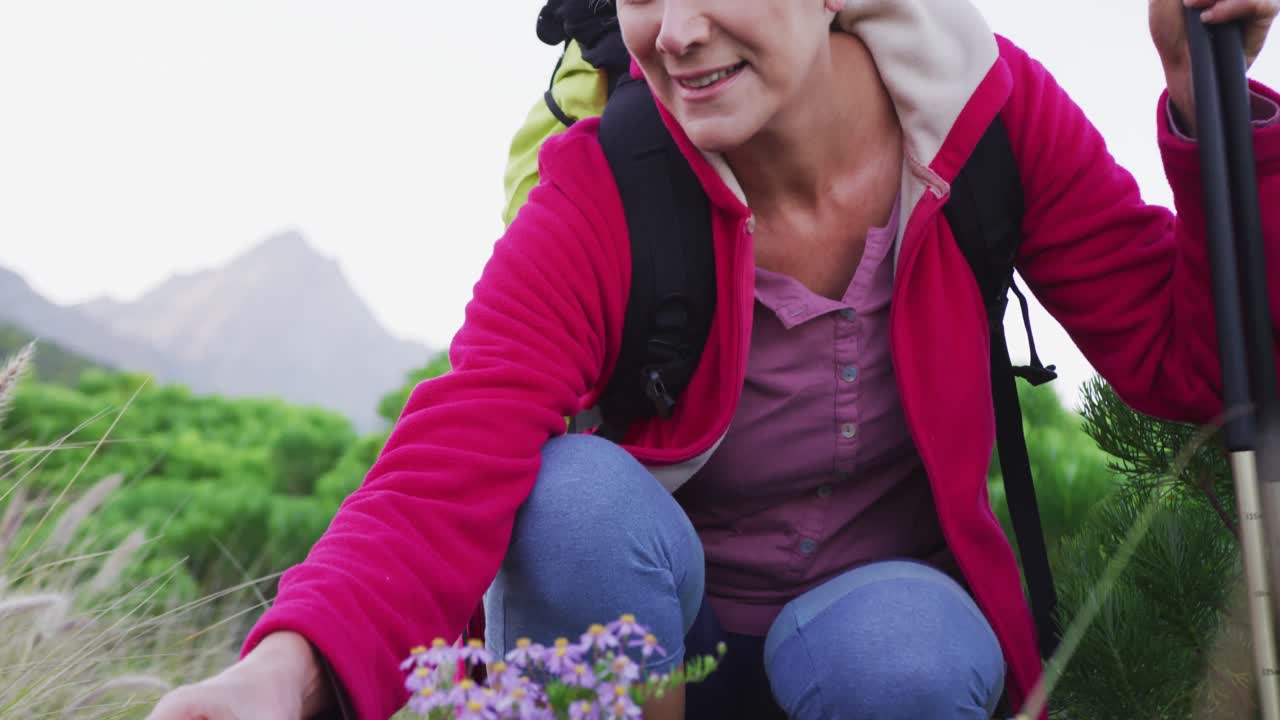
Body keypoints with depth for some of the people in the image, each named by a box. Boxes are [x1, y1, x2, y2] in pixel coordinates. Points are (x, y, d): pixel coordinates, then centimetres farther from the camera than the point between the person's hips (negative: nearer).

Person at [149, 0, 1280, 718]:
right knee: (577, 494, -33)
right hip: (649, 627, 0)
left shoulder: (986, 106, -14)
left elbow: (1187, 364, -8)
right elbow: (449, 470, -35)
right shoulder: (597, 200, -22)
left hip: (886, 598, 1)